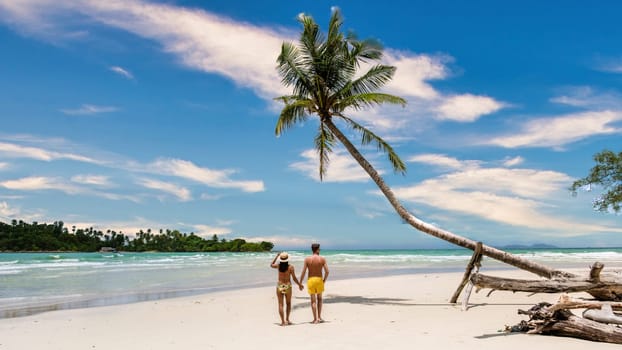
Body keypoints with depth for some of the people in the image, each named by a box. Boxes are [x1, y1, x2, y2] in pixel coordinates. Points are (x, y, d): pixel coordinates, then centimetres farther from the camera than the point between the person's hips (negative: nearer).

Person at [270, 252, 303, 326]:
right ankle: (287, 319, 12)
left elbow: (271, 265, 17)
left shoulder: (278, 266, -5)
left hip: (279, 286, 1)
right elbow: (294, 278, -8)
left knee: (280, 304, 4)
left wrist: (276, 256, 19)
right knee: (288, 303, 18)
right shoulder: (290, 267, -11)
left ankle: (283, 321, 0)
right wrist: (299, 284, 7)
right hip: (288, 286, -1)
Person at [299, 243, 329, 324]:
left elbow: (303, 272, -8)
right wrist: (324, 280, 10)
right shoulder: (322, 259, -5)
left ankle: (315, 319, 6)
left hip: (311, 280, -1)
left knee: (313, 300, 6)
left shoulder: (307, 259, -6)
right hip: (319, 280, 1)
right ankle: (319, 317, 17)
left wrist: (300, 283, 1)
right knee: (319, 298, 19)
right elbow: (327, 271, -7)